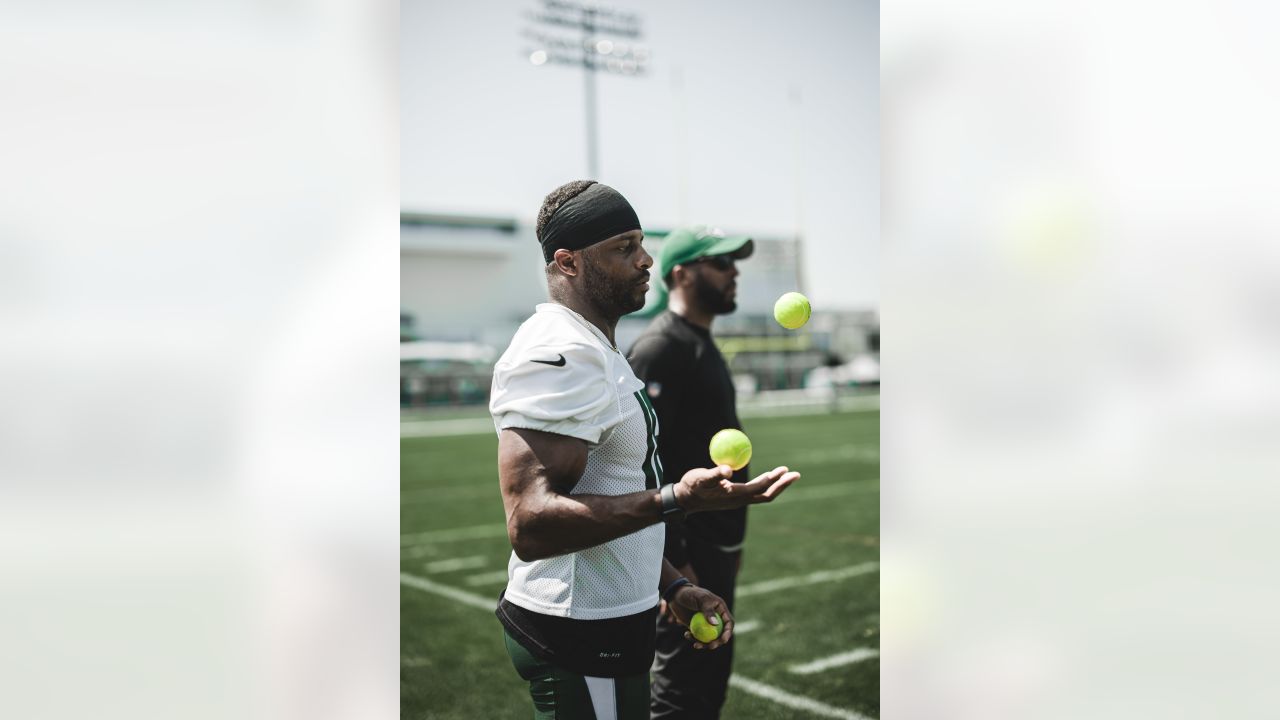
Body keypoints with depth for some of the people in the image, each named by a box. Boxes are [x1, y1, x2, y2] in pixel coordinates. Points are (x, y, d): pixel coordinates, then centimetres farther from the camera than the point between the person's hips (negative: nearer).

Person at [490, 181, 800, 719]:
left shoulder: (593, 350, 14)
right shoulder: (557, 353, -21)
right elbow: (530, 523, -31)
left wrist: (672, 587, 14)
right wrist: (678, 500, -39)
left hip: (608, 623, 10)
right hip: (582, 637, -10)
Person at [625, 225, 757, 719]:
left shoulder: (702, 344, 16)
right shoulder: (660, 348, -16)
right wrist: (672, 561, -25)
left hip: (714, 547, 10)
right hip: (686, 552, -10)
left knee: (711, 678, 17)